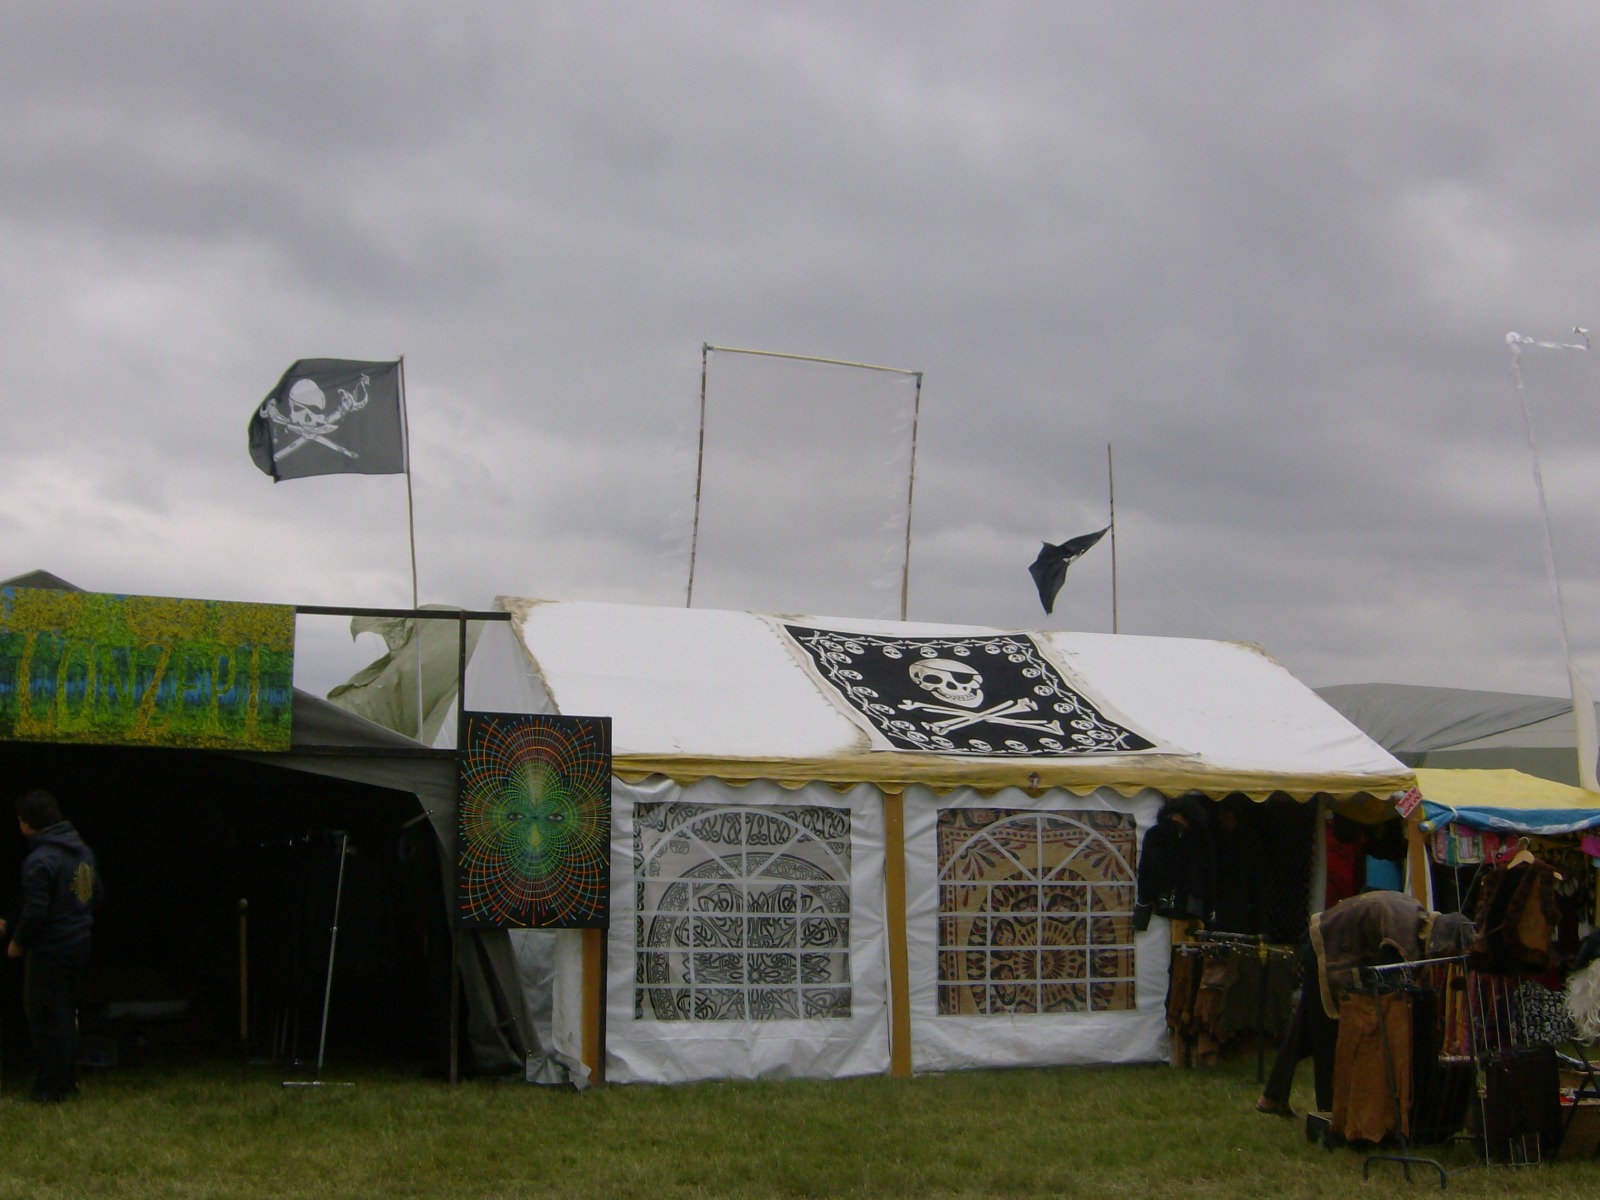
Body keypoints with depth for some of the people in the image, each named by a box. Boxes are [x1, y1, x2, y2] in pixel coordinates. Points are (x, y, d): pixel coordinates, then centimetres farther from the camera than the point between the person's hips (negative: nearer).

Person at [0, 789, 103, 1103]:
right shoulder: (82, 850, 7)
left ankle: (50, 1089, 6)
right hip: (80, 943, 8)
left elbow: (35, 911, -22)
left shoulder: (39, 860, -20)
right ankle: (68, 1082, 24)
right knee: (67, 1013, 18)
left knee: (47, 1018, 1)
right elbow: (97, 891, 16)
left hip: (50, 950, -8)